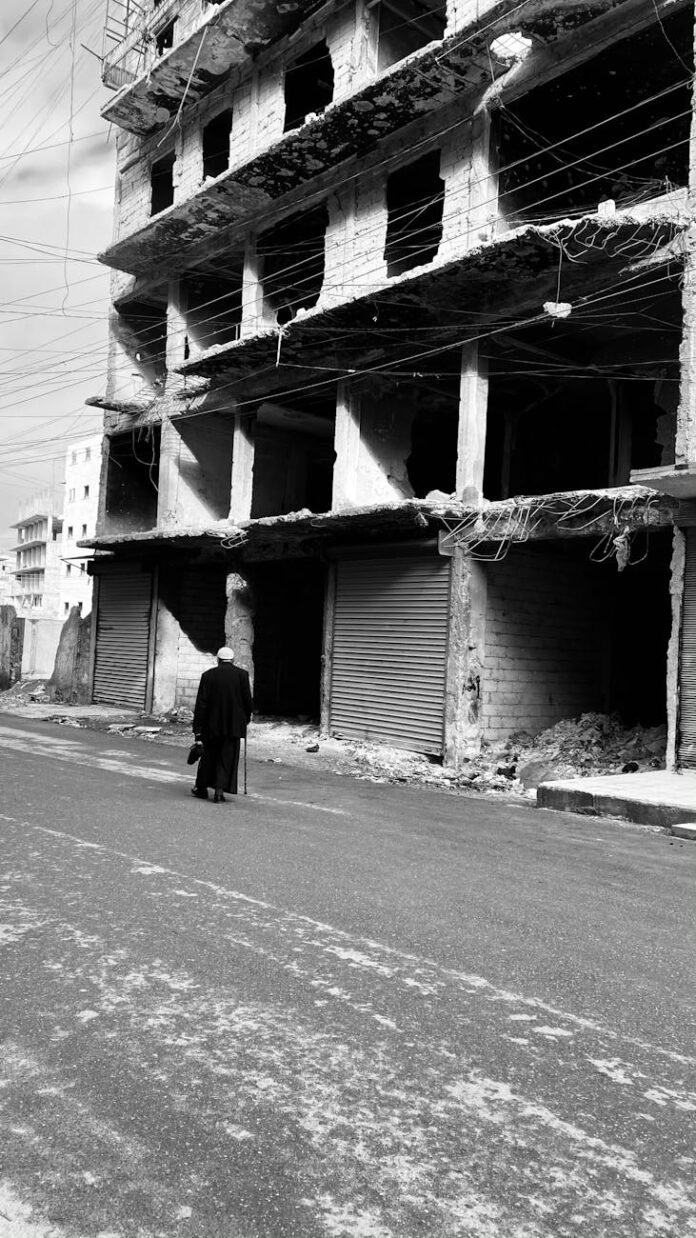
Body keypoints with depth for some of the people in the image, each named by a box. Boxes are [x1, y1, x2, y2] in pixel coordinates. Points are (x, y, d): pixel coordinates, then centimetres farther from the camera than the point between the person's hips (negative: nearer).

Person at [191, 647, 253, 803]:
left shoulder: (208, 675, -2)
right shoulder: (242, 674, -3)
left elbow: (201, 704, -4)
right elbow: (248, 701, -5)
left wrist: (198, 729, -2)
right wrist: (246, 718, 13)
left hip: (212, 725, 1)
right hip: (234, 725, -1)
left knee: (209, 756, 16)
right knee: (228, 758, 6)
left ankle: (201, 788, 27)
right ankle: (219, 791, 0)